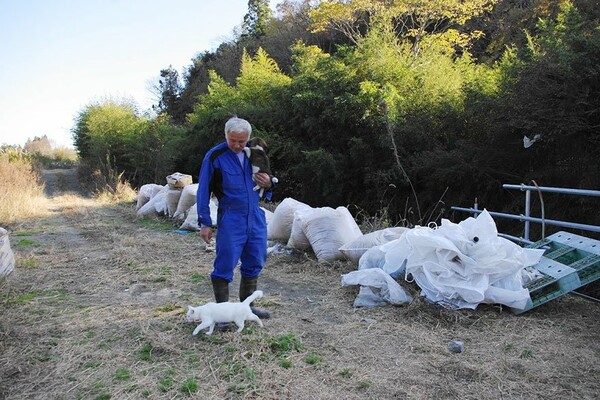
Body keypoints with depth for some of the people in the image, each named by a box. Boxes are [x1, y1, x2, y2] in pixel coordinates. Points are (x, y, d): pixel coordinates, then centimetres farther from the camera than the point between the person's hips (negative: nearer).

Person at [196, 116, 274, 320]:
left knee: (254, 264, 12)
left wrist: (268, 184, -5)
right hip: (230, 219, -5)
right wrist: (205, 223, -5)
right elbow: (203, 191, -3)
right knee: (225, 266, -3)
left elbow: (264, 183, 20)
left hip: (256, 217, 5)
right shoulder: (214, 156, -6)